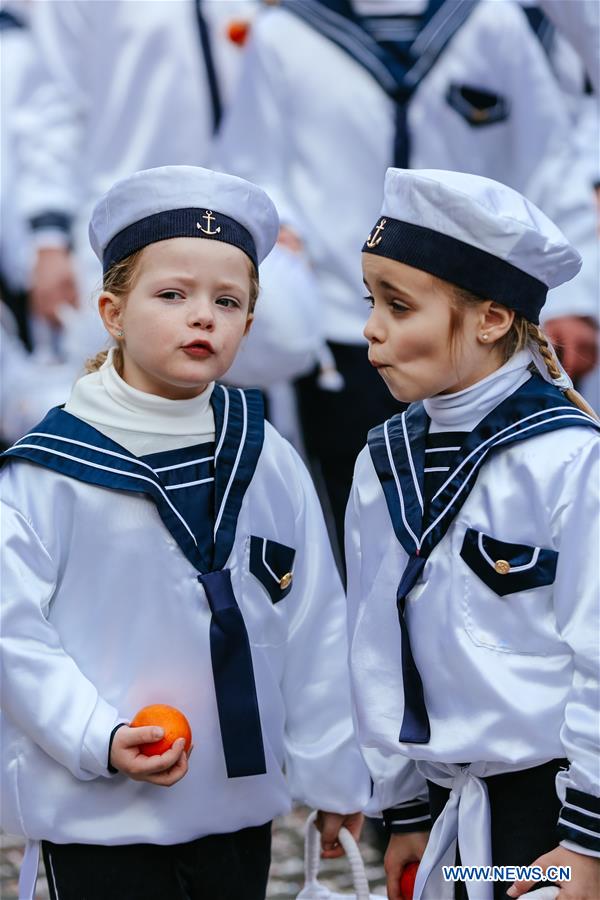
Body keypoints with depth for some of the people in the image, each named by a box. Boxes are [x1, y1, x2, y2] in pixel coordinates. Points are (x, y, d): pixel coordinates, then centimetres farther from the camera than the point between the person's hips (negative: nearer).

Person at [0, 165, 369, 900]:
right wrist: (99, 739, -21)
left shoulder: (266, 462, 4)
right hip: (98, 815, -4)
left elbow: (314, 630, 9)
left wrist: (333, 776, 11)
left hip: (240, 806, 4)